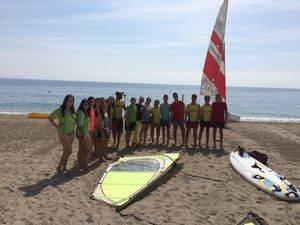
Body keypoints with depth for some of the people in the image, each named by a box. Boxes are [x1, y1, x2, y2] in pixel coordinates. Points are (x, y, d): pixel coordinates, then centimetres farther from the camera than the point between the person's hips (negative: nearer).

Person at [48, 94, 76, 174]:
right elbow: (49, 117, -5)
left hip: (71, 133, 6)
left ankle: (64, 167, 25)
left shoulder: (72, 111, 7)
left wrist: (74, 126, 9)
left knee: (66, 151, 13)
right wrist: (55, 125, -11)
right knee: (69, 151, -10)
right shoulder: (60, 110, -10)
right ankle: (59, 167, 6)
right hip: (63, 133, -6)